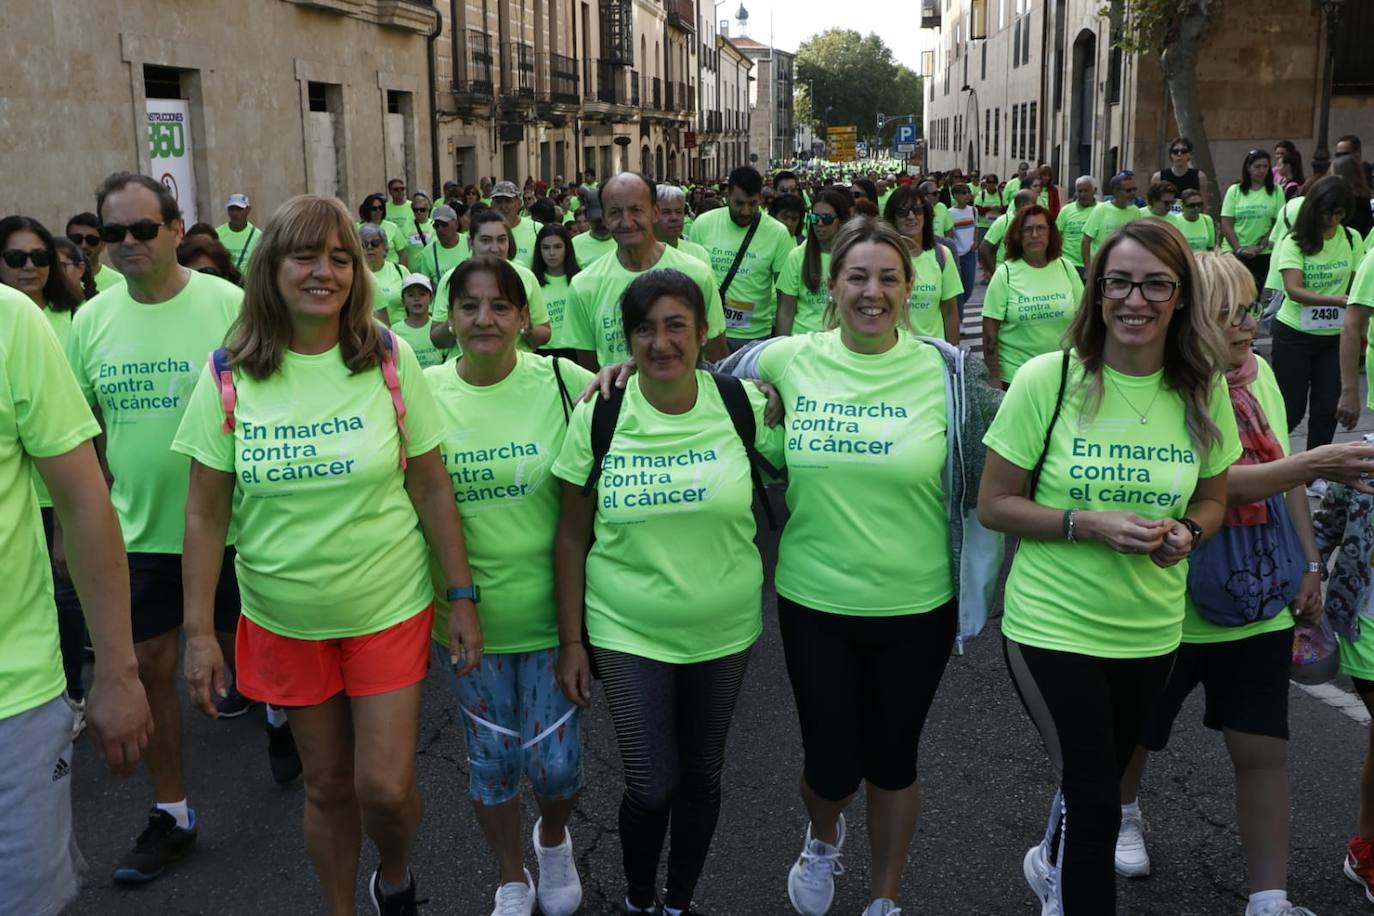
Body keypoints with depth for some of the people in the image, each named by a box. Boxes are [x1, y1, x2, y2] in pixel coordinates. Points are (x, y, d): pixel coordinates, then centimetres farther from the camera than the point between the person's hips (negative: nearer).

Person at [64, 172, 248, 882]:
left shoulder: (228, 305, -11)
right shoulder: (91, 320, 1)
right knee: (148, 664, 8)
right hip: (139, 528, 4)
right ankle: (171, 812, 24)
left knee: (240, 646, 11)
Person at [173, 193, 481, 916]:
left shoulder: (390, 359, -8)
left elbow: (432, 486, -4)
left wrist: (463, 597, -5)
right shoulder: (228, 374, -7)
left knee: (385, 786, -1)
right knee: (327, 784, 13)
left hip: (390, 609, -1)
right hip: (283, 618, 1)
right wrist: (198, 631, -6)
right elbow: (205, 511, -3)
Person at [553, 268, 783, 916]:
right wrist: (571, 641, -2)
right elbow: (571, 539, -2)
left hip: (724, 630, 1)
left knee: (702, 776, 15)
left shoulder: (745, 405, -9)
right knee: (652, 786, -1)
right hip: (629, 632, -1)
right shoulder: (597, 417, -8)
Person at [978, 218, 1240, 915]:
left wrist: (1186, 533, -13)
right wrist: (1089, 525, -23)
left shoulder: (1203, 390, -4)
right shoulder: (1048, 378, -14)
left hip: (1152, 631, 5)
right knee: (1094, 800, -2)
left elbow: (1211, 500, 10)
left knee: (1095, 781, 24)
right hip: (1053, 626, -4)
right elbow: (994, 504, -9)